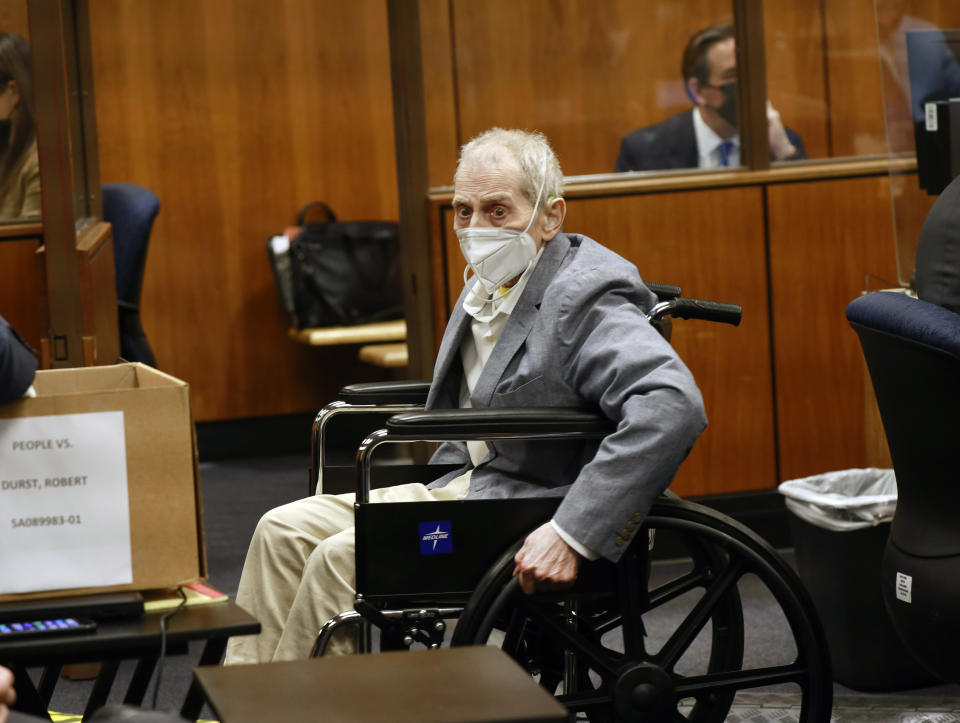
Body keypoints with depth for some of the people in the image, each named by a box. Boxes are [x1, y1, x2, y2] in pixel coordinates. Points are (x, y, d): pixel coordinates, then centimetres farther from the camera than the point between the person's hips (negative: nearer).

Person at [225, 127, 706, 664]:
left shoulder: (586, 298, -18)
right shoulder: (486, 286, 12)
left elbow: (673, 407, -34)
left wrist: (572, 535, -37)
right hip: (461, 487, 10)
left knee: (342, 556, -22)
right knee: (284, 531, 0)